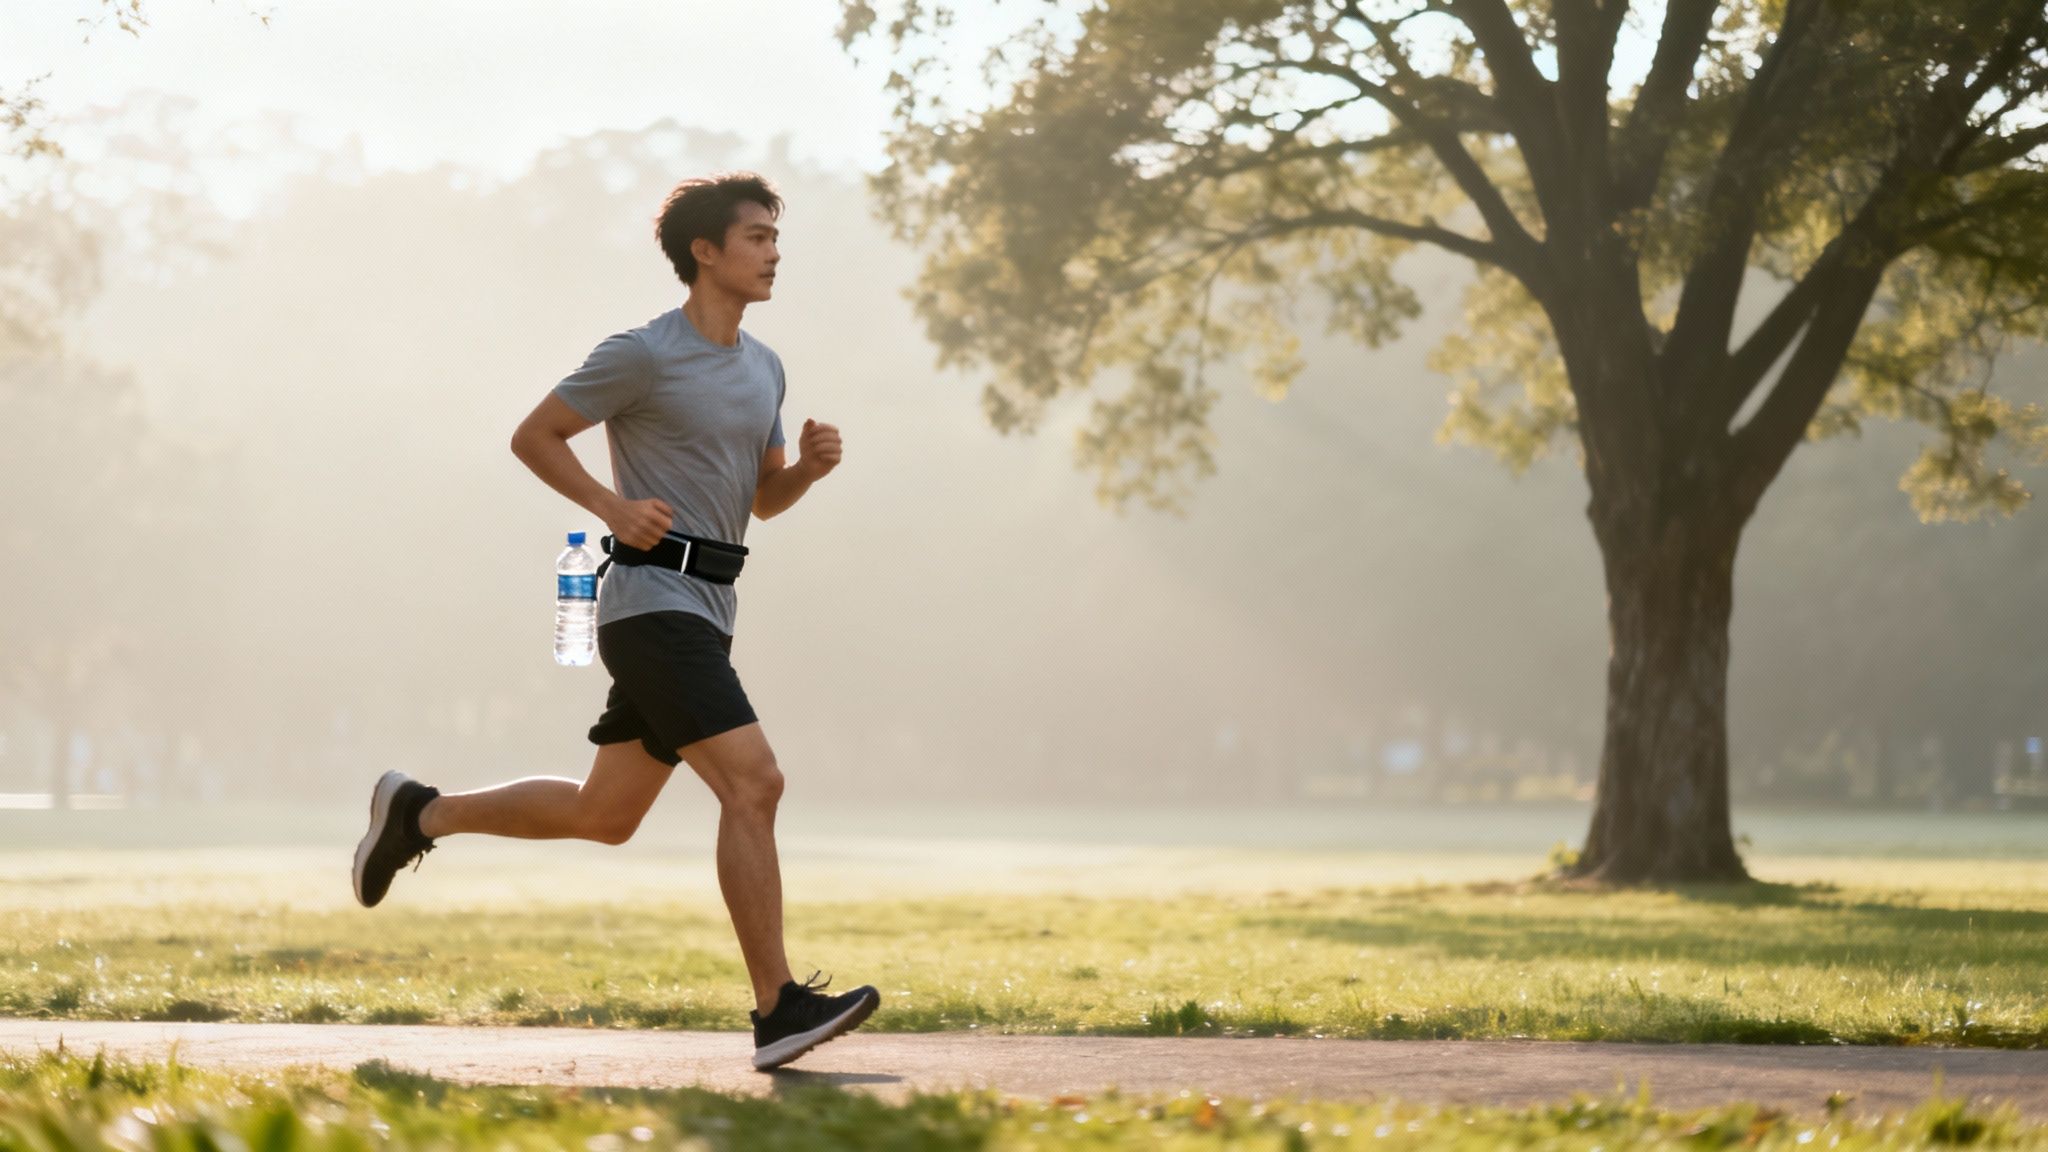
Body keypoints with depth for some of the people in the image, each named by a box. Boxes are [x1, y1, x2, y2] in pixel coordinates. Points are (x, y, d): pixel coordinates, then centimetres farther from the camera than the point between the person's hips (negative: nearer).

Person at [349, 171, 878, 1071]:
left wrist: (813, 464, 2)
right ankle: (778, 1010, -19)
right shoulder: (642, 355, -8)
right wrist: (614, 508, -13)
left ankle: (418, 813, 31)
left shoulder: (763, 368, 16)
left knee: (603, 814, 15)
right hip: (651, 601, -9)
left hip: (704, 609, 9)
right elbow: (532, 437, -1)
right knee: (753, 782, -19)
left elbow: (765, 499, 24)